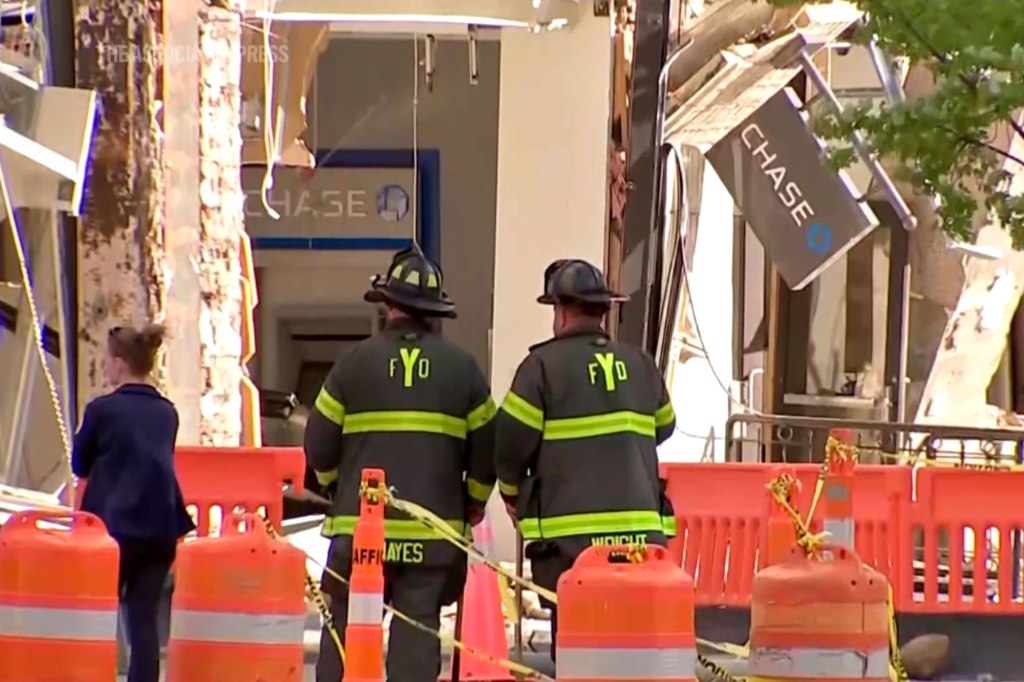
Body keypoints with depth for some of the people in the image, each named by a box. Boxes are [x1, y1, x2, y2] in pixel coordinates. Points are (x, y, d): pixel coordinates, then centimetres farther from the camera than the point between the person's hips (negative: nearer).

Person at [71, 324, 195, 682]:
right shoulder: (167, 412, 7)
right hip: (162, 525, 4)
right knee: (145, 618, 5)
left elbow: (79, 465, 2)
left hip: (117, 523, -4)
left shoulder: (103, 410, -8)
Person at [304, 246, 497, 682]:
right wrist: (473, 502, 22)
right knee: (417, 631, 2)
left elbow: (319, 445, 2)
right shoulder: (461, 368, 3)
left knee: (345, 631, 4)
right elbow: (487, 445, 5)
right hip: (435, 531, 1)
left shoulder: (355, 363, -1)